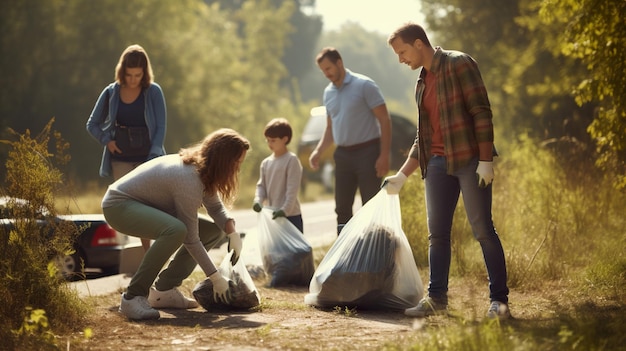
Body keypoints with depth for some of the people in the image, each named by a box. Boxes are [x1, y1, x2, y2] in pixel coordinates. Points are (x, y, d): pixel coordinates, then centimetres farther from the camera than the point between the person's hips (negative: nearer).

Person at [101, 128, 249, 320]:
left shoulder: (202, 168, -4)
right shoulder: (189, 179, -30)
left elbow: (215, 207, 6)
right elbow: (191, 239, -27)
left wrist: (232, 233, -14)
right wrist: (215, 278, -21)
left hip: (147, 207, 10)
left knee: (214, 231, 5)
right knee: (176, 230, -38)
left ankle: (164, 290, 6)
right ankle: (133, 297, -26)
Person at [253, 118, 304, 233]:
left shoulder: (291, 160, -10)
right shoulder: (266, 163, 10)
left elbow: (292, 188, -15)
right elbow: (261, 185, 12)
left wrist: (285, 209, -23)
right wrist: (258, 201, -7)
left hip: (291, 215, -7)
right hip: (272, 215, 7)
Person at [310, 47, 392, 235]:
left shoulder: (364, 85, -9)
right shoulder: (329, 92, 11)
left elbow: (384, 120, -10)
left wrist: (384, 155, -17)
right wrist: (318, 151, 5)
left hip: (367, 153, -6)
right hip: (343, 154, 6)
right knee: (342, 208, 8)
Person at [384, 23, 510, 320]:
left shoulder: (458, 64, -5)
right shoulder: (422, 82, 17)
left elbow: (482, 112, -12)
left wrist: (485, 160, -18)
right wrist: (402, 176, 19)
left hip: (469, 159, -7)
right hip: (437, 163, 7)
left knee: (482, 229, -7)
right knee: (437, 234, 7)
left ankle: (499, 300, -3)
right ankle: (436, 298, 14)